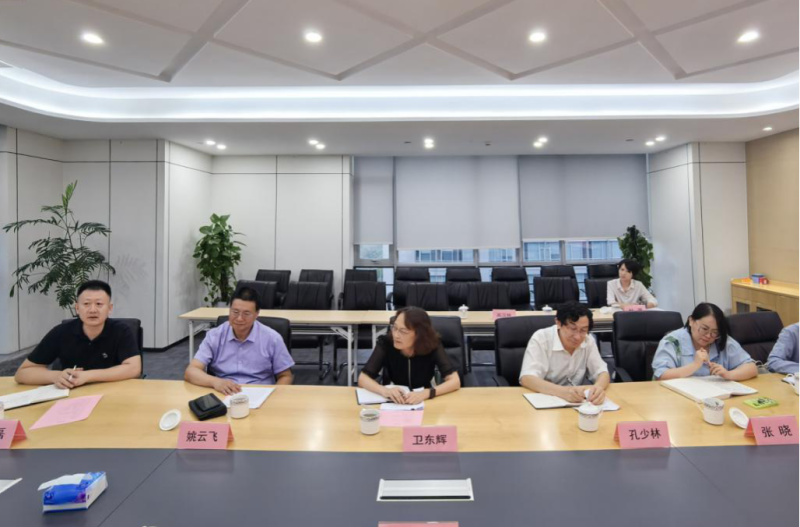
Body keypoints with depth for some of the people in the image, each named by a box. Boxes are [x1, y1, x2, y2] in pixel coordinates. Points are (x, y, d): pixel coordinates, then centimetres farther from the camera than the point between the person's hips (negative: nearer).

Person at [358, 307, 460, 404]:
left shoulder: (432, 345, -18)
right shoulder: (386, 343, -18)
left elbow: (455, 381, -22)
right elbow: (363, 378, -17)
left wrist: (425, 393, -37)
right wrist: (385, 391, -36)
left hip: (423, 402, 1)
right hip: (393, 402, -1)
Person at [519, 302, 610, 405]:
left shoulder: (588, 340, -4)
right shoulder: (540, 339, -17)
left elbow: (602, 372, -4)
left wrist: (599, 387, -28)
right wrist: (563, 391, -42)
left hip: (576, 400, 4)